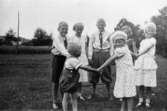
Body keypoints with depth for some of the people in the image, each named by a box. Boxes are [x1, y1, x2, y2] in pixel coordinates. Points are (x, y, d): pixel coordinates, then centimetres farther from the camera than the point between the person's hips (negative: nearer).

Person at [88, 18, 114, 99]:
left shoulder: (108, 34, -1)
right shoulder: (94, 35, 1)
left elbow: (111, 46, 4)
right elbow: (90, 46, 3)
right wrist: (90, 57, -2)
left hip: (105, 54, -1)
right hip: (96, 54, 1)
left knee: (106, 73, 5)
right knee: (94, 74, 8)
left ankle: (109, 94, 16)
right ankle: (93, 93, 22)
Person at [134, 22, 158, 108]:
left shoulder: (153, 40, 2)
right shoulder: (142, 41, 19)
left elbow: (147, 48, -13)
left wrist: (138, 54, -25)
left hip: (149, 63, -4)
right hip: (140, 63, 5)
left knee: (148, 84, -2)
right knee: (140, 83, 3)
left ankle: (147, 101, 11)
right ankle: (140, 100, 14)